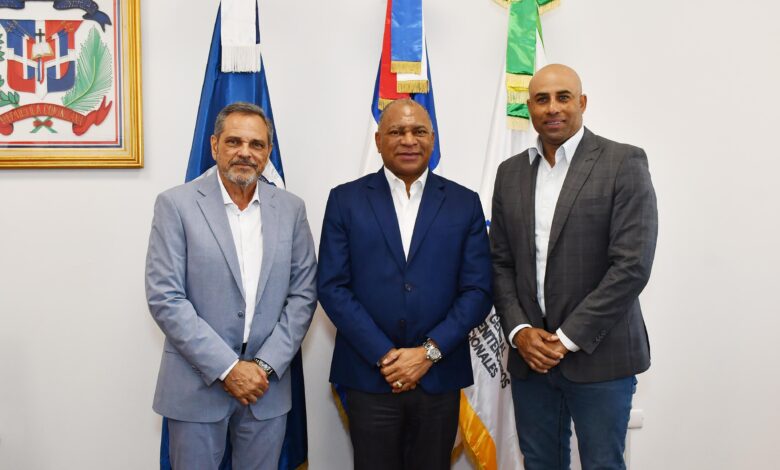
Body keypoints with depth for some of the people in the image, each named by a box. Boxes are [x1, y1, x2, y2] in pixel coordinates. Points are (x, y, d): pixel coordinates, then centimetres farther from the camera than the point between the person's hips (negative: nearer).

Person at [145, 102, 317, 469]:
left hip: (267, 384, 3)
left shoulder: (290, 209, 3)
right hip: (198, 383, -2)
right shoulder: (176, 204, -6)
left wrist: (265, 365, -8)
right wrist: (227, 368, -14)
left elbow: (303, 294, 2)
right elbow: (164, 299, -11)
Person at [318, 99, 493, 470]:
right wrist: (384, 355, -11)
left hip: (440, 377, 1)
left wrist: (429, 352, -10)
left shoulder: (465, 203, 4)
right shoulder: (346, 200, 1)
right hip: (369, 376, -1)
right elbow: (332, 287, -4)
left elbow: (477, 291, 0)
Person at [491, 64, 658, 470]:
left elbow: (632, 265, -13)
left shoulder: (623, 163, -6)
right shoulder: (510, 172, 9)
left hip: (598, 356, -4)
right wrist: (519, 331, -5)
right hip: (529, 355, 4)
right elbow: (501, 262, 9)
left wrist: (569, 338, -14)